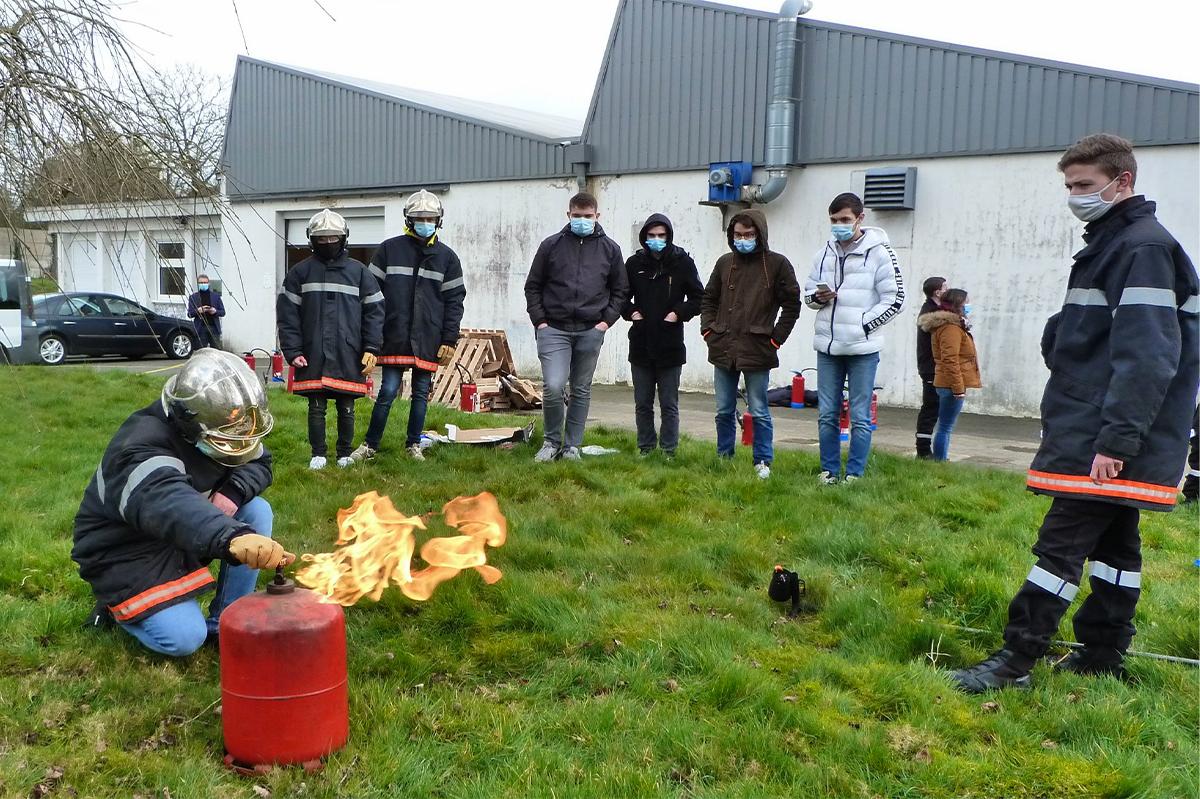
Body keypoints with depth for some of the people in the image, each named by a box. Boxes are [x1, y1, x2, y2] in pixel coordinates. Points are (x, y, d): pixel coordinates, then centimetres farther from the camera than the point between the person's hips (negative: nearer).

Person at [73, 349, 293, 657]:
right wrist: (233, 537, -75)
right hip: (126, 552, -7)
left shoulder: (215, 429, -10)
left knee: (256, 510, -14)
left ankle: (224, 622, -6)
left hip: (184, 536, 7)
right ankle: (116, 605, 9)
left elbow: (258, 463, 0)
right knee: (185, 637, -22)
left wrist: (233, 492, -26)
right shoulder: (141, 449, -34)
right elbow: (167, 504, -55)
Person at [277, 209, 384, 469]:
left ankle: (345, 455, 22)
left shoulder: (359, 272, 6)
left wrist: (371, 349, -4)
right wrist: (292, 351, -4)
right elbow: (287, 314, 4)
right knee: (316, 408, 6)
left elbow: (374, 311, 4)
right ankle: (318, 454, 19)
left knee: (346, 408, 7)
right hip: (312, 356, 0)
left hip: (348, 357, 0)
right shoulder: (300, 272, 6)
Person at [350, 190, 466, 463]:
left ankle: (413, 445, 22)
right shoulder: (389, 249, 3)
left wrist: (449, 340, 0)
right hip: (395, 338, -2)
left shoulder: (447, 257, 7)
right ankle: (370, 445, 12)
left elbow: (454, 300, 6)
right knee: (388, 392, -2)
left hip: (428, 341, 2)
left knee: (421, 394, 9)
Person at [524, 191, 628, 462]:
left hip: (590, 331, 2)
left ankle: (572, 445, 19)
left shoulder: (610, 249, 8)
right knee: (553, 386, -13)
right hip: (554, 329, -2)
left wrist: (607, 320, 1)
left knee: (581, 390, 8)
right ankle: (552, 441, 7)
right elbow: (533, 286, 9)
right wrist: (539, 320, -1)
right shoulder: (551, 245, 4)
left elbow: (620, 290, 14)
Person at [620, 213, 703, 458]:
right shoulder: (635, 263, 3)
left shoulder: (682, 262, -2)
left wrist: (679, 313, -11)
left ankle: (669, 451, 12)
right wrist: (630, 311, -2)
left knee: (669, 405, 4)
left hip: (670, 345, -3)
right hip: (640, 345, 3)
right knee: (642, 404, 11)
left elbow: (699, 298, 2)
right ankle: (645, 448, 22)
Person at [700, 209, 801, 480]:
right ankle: (724, 457, 24)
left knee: (759, 412, 3)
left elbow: (792, 305, 0)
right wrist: (708, 330, 7)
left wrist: (775, 338, -5)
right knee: (724, 411, 12)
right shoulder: (725, 263, 10)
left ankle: (763, 462, 13)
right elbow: (708, 299, 19)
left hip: (757, 351, -4)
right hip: (723, 350, 4)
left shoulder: (777, 264, -2)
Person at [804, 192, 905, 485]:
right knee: (827, 415, 9)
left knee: (860, 417, 1)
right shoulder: (824, 254, 11)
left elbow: (894, 299, -4)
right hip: (827, 347, 5)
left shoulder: (879, 253, -4)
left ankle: (854, 475, 10)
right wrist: (817, 297, -3)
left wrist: (863, 324, -11)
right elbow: (808, 290, 20)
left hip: (863, 349, -5)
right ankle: (829, 471, 20)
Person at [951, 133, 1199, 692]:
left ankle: (1015, 660, -5)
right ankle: (1103, 654, 24)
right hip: (1099, 436, 10)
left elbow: (1146, 356, -22)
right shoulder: (1110, 243, 18)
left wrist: (1116, 439, -26)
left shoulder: (1145, 248, -14)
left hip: (1107, 441, -10)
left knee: (1061, 544, -9)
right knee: (1113, 541, 15)